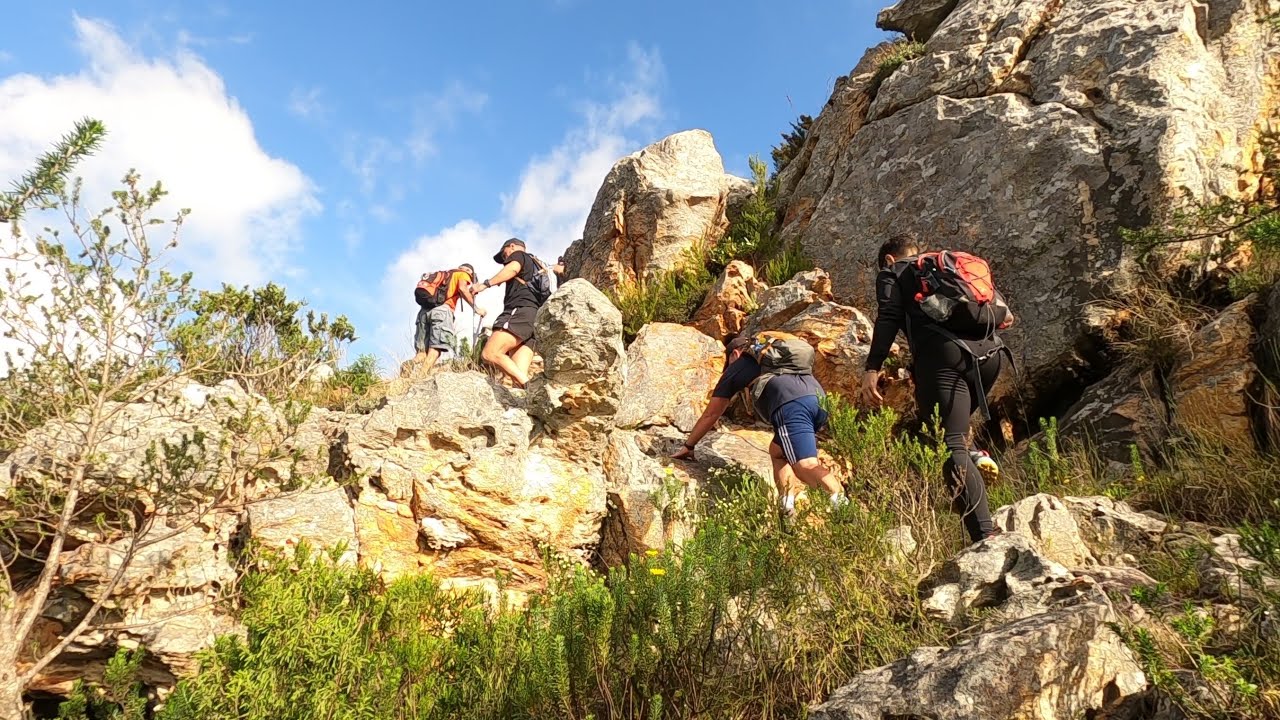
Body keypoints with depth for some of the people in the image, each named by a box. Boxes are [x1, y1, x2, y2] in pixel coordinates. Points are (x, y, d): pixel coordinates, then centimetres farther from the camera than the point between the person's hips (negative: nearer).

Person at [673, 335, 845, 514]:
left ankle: (840, 501, -41)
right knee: (777, 451, 21)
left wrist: (688, 446, 39)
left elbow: (711, 414, 29)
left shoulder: (737, 366, 24)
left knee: (806, 466, -18)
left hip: (791, 405, -6)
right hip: (819, 398, 7)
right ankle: (787, 505, 4)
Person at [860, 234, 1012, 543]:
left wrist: (872, 369, -6)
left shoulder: (892, 274, 18)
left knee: (951, 448, -10)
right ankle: (971, 455, 5)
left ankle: (985, 536, -21)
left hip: (944, 353, -6)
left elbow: (888, 319, 0)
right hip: (990, 351, 6)